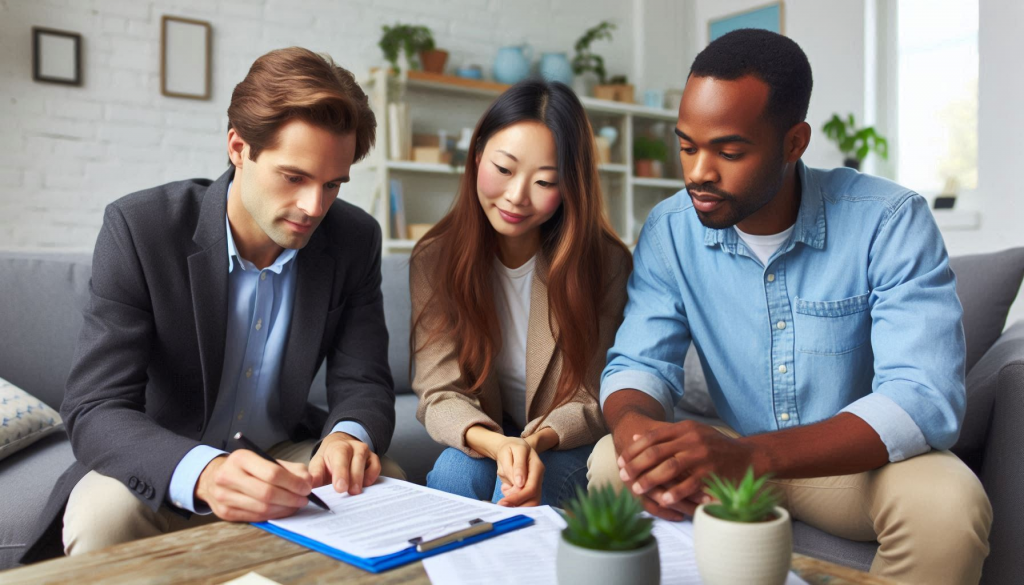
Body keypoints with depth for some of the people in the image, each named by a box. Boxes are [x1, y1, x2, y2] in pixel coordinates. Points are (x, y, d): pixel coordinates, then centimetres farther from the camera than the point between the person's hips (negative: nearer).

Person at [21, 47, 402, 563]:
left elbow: (363, 384, -8)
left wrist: (350, 437, -34)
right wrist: (203, 473, -45)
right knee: (102, 516, -32)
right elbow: (94, 411, -24)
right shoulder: (138, 227, -19)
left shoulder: (355, 240, -11)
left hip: (285, 455, 2)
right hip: (163, 468, -2)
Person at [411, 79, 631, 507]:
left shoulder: (603, 262, -15)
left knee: (519, 490, -32)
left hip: (565, 447, -1)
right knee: (453, 471, -30)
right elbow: (440, 394, -15)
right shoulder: (434, 259, -10)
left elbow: (590, 403, -12)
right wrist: (496, 444, -37)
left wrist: (536, 442, -35)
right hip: (480, 443, 2)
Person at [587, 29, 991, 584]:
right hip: (738, 457, 2)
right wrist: (634, 425, -35)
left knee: (945, 502, -33)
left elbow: (924, 398, -29)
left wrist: (747, 455, -45)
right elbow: (638, 363, -7)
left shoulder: (890, 221, -19)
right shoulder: (669, 230, -8)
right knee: (611, 463, -22)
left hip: (861, 460, -1)